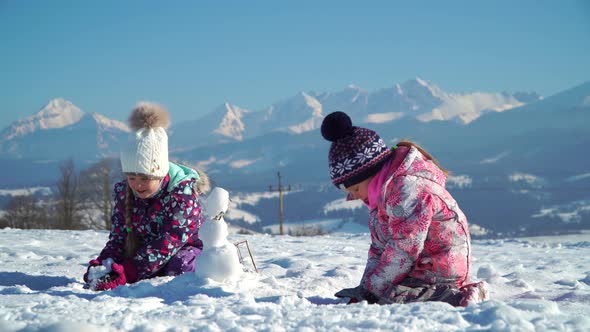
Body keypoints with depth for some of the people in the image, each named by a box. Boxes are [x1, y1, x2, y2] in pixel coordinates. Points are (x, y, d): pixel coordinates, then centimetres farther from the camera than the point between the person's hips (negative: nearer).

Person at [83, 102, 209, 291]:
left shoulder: (183, 192, -24)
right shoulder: (124, 192, -5)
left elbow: (168, 243, -32)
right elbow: (118, 239, -3)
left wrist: (127, 273, -43)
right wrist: (102, 265, -27)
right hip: (144, 252, 5)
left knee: (179, 268, -39)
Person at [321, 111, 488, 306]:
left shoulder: (407, 187, -22)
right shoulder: (381, 191, 13)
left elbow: (404, 250, -23)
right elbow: (379, 246, 15)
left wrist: (371, 288, -15)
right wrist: (366, 286, 2)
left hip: (439, 273, -11)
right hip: (419, 270, 11)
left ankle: (458, 299, -16)